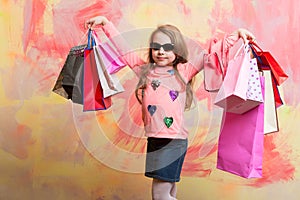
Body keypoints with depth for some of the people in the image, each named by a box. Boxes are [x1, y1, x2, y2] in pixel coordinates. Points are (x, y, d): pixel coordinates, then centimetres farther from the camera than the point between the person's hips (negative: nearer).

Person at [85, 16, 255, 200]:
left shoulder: (183, 71, 1)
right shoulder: (144, 70, 10)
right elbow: (123, 49, 15)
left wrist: (236, 34, -9)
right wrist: (105, 22, 16)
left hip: (174, 140, -4)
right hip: (154, 139, 4)